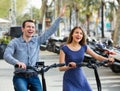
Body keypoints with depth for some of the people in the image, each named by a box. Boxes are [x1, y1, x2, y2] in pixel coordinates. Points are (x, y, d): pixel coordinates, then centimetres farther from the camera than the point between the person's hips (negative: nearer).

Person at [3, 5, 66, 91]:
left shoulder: (37, 40, 8)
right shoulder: (15, 42, -1)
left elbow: (50, 31, 5)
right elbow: (7, 55, -14)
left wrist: (60, 16, -1)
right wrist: (17, 62, -34)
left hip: (34, 76, 4)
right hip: (20, 77, -3)